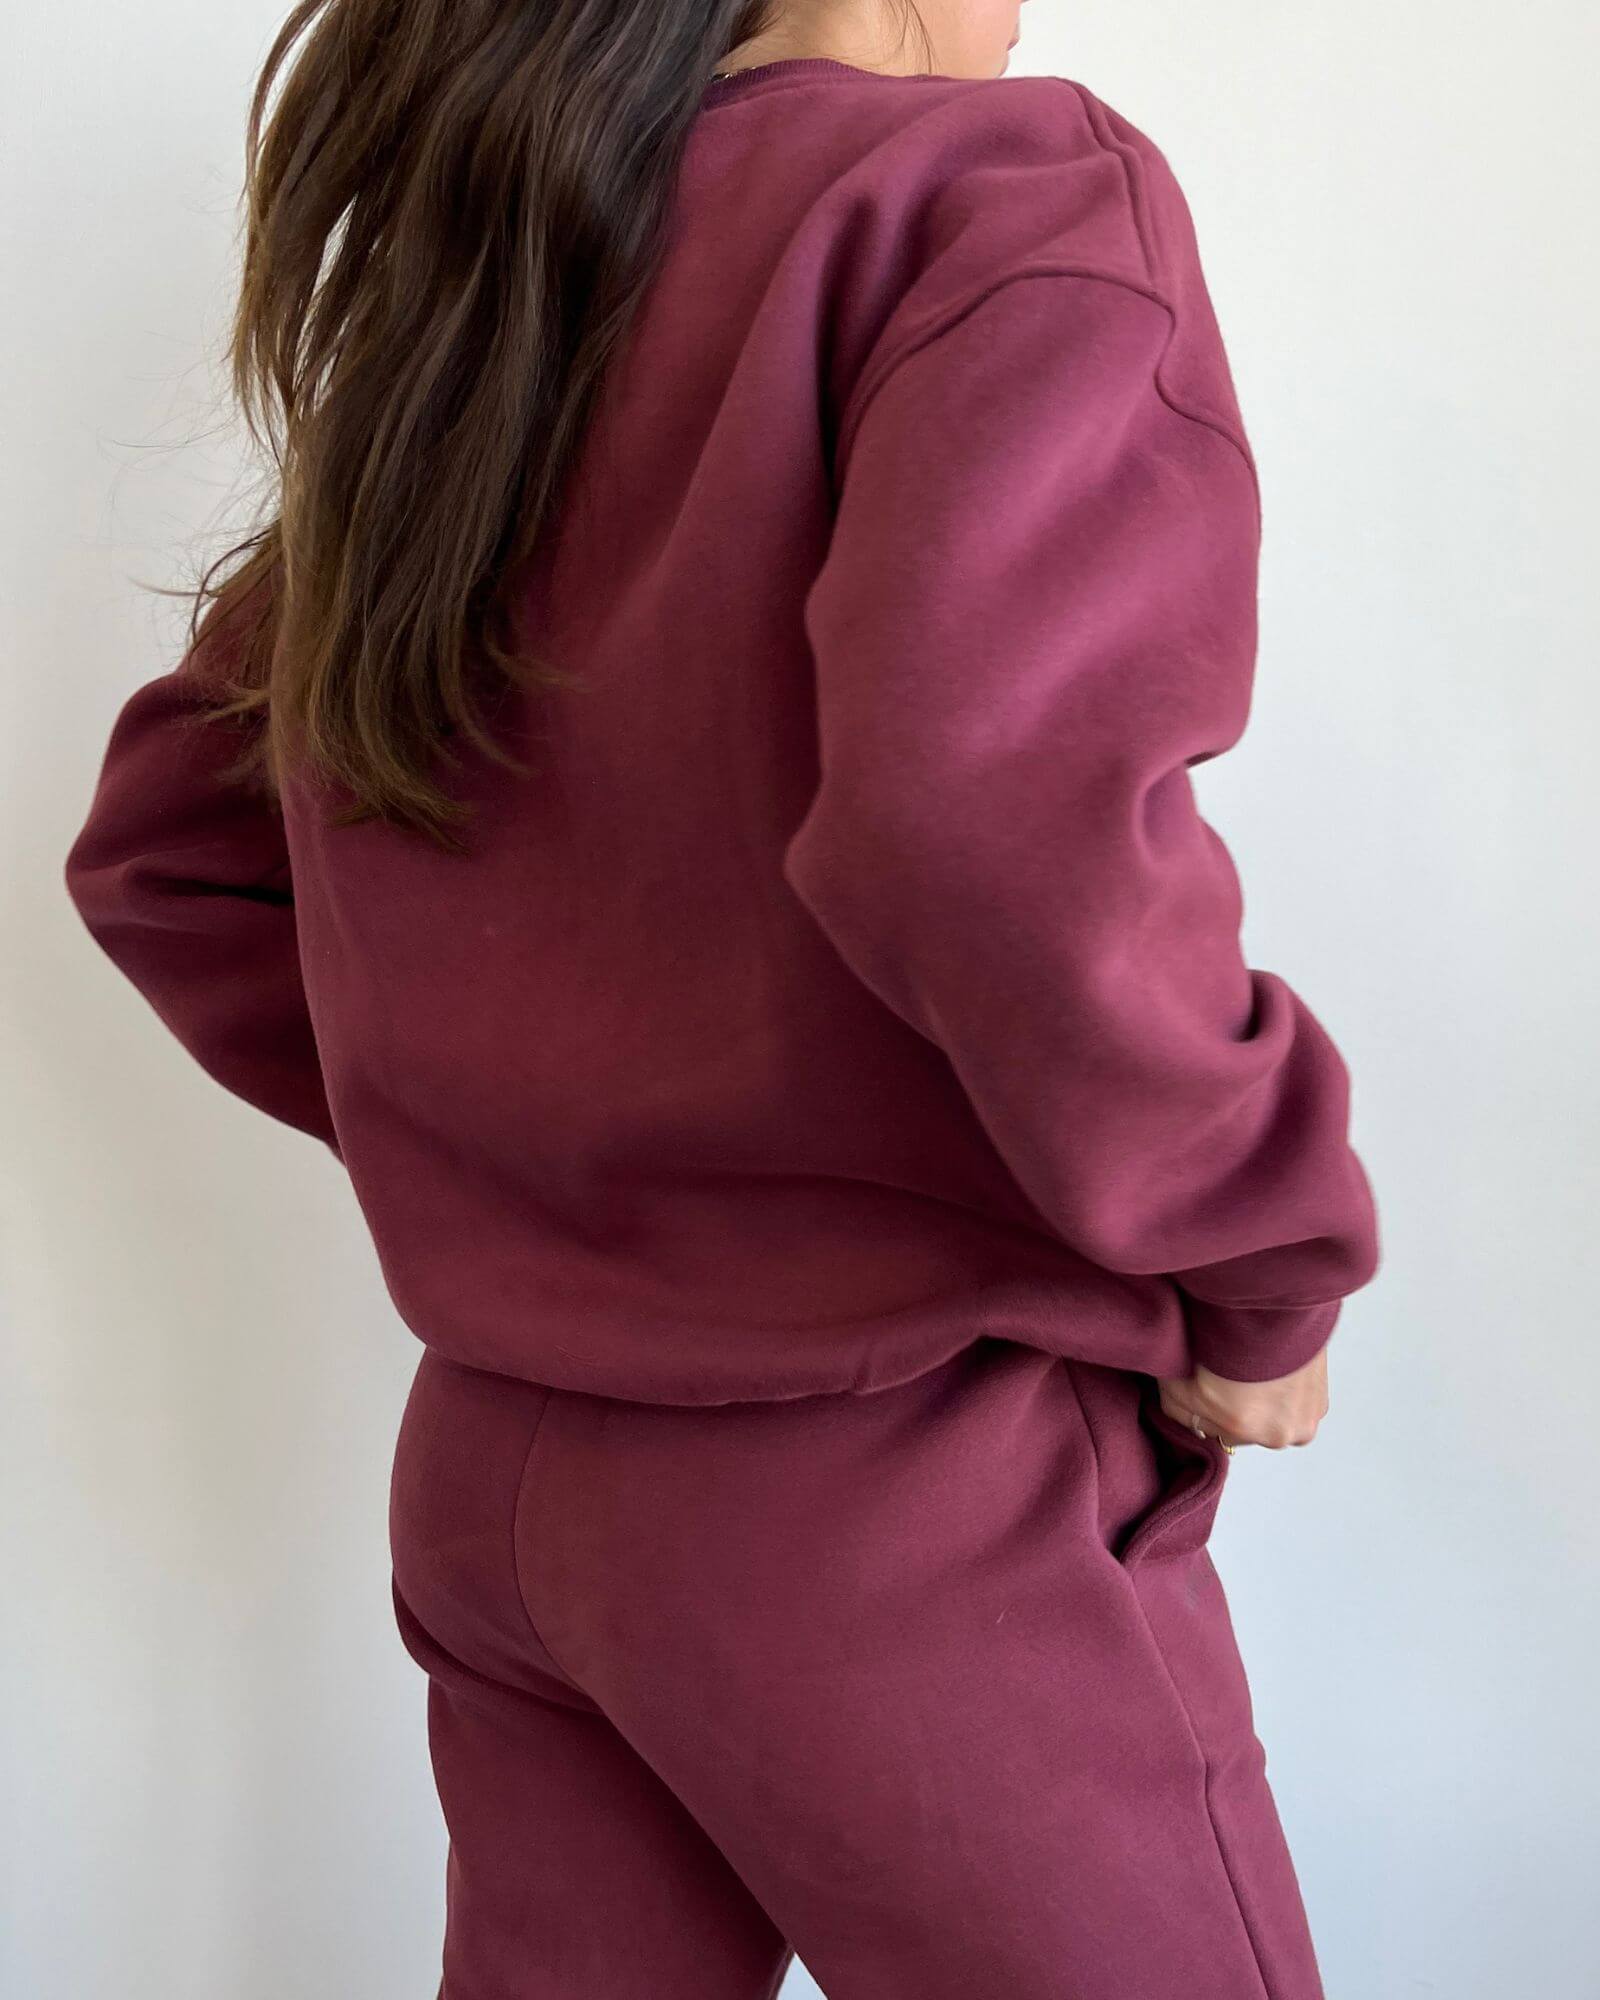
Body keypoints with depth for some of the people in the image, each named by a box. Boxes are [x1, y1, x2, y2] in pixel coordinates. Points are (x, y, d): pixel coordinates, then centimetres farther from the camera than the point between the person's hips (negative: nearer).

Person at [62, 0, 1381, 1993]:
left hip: (494, 1469, 8)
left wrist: (512, 1151, 15)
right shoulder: (1004, 186, -12)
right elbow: (990, 811, -30)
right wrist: (1268, 1277, -15)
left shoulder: (459, 301, 11)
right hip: (899, 1491, -7)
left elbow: (159, 853, 16)